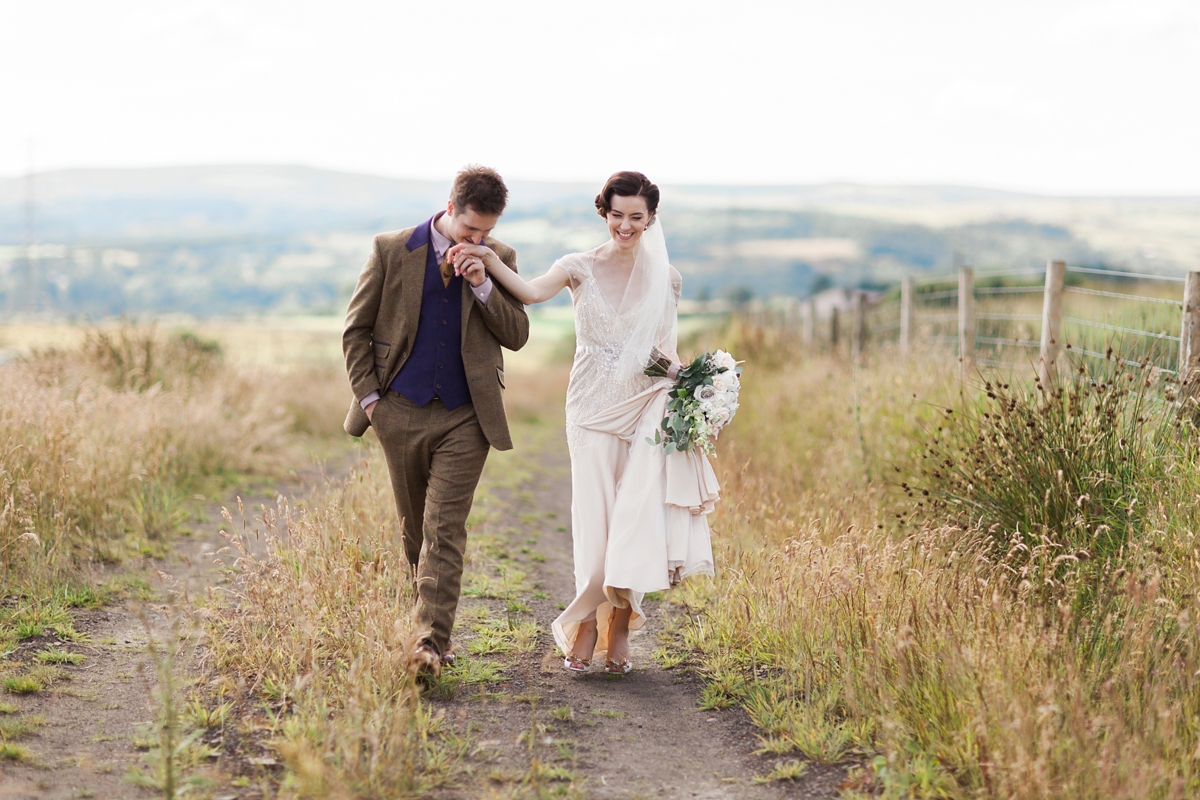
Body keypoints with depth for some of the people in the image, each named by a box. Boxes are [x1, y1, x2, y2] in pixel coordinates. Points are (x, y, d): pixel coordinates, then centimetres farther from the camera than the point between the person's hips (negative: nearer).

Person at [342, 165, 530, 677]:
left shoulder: (499, 259, 3)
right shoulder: (392, 251, -1)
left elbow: (517, 336, -1)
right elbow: (356, 330, 4)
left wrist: (481, 284, -14)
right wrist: (368, 397, -3)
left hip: (465, 417, -1)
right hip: (402, 412, 1)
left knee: (444, 529, -10)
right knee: (414, 529, 12)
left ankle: (431, 642, -13)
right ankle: (430, 616, 31)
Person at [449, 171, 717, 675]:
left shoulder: (665, 278, 5)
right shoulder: (581, 269, -1)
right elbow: (531, 293, -21)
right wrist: (488, 260, -37)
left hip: (647, 410, 1)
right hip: (594, 410, -1)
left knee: (636, 517, -6)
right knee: (594, 518, -2)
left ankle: (618, 627, 6)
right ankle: (588, 625, 12)